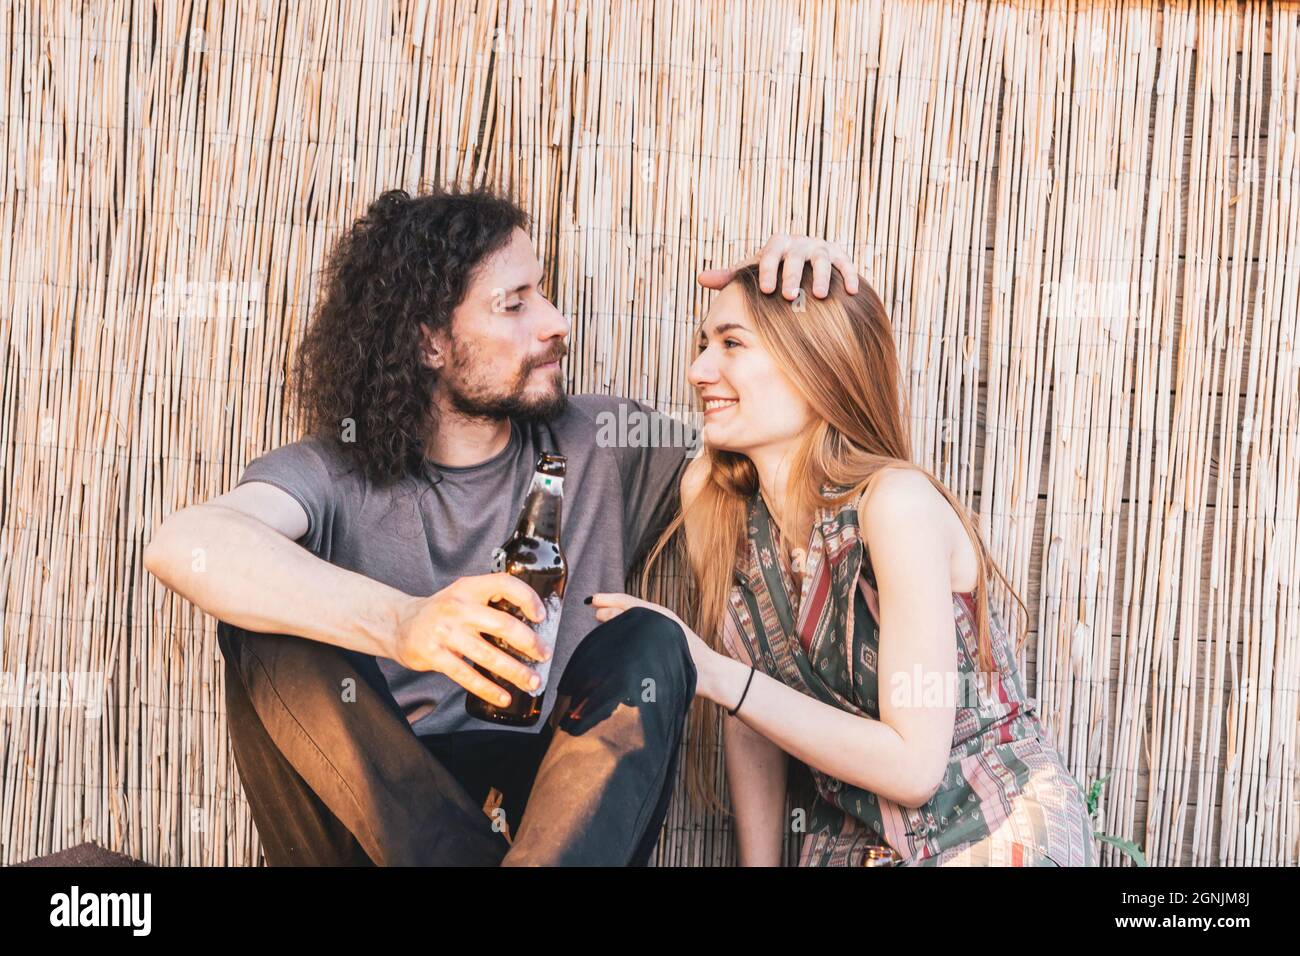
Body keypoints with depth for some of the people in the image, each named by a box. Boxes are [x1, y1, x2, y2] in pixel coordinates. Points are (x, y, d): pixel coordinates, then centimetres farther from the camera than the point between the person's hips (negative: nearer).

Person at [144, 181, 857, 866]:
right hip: (367, 797, 0)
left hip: (555, 797, 1)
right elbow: (184, 545, -27)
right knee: (270, 619, -24)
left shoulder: (597, 448, 3)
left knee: (646, 646, -25)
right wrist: (401, 623, -44)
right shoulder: (335, 473, -6)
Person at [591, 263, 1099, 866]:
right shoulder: (717, 509, -8)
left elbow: (913, 768, -23)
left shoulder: (895, 502, -24)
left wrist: (714, 674, -26)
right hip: (852, 839, 4)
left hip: (999, 836, -4)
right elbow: (755, 721, -1)